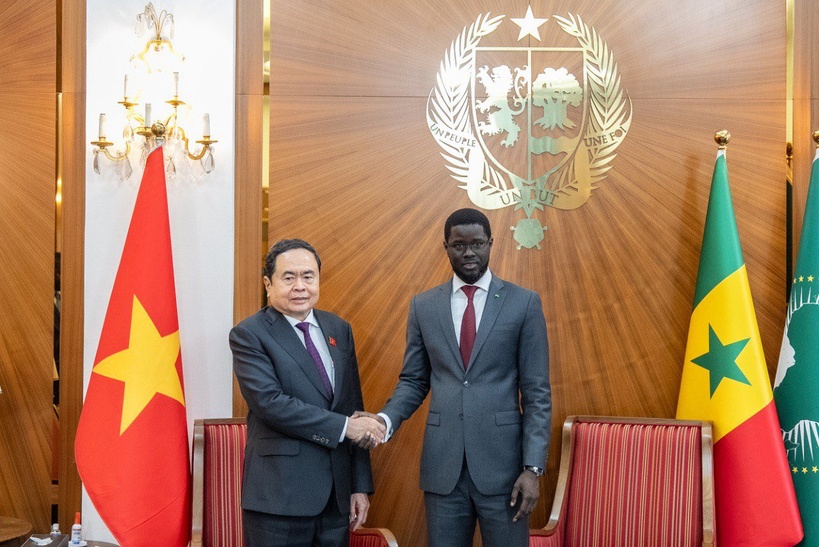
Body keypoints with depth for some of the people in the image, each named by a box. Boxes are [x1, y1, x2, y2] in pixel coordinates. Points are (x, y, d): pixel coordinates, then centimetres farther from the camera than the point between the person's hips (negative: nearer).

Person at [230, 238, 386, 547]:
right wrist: (344, 427, -16)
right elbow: (270, 403, -17)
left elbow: (354, 408, 11)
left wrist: (360, 485, 8)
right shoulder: (249, 335, -5)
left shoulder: (339, 330, 11)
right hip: (279, 497, -5)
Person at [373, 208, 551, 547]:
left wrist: (533, 467, -8)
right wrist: (386, 419, -9)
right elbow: (413, 381, 11)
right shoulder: (423, 306, 7)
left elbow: (537, 392, -1)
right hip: (442, 466, 2)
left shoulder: (524, 303, 0)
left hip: (501, 464, -2)